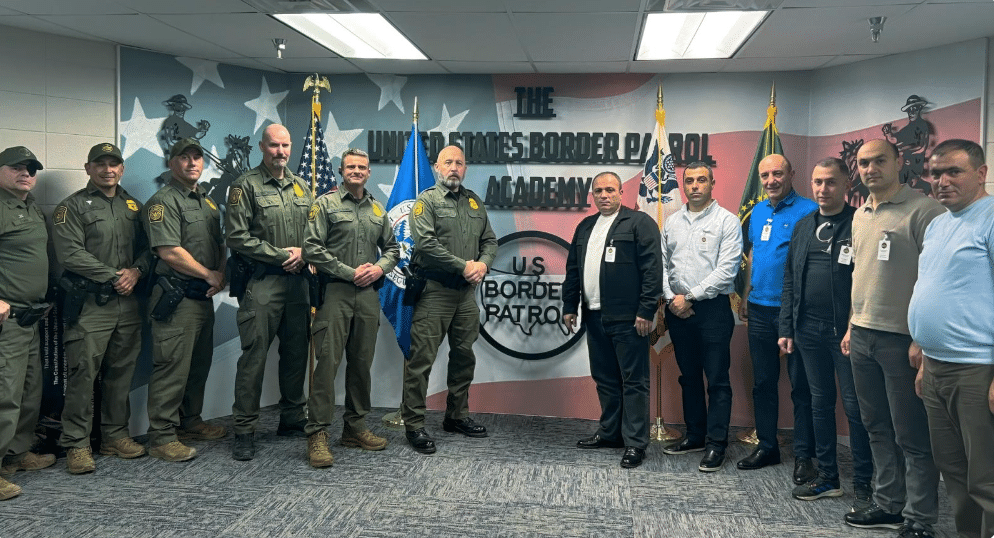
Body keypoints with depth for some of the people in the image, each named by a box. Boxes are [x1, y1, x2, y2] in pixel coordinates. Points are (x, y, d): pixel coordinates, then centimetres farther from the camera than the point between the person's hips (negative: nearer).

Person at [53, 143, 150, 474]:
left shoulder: (133, 206, 17)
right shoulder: (73, 207, 0)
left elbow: (146, 247, 14)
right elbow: (70, 253, -11)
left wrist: (137, 270, -7)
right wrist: (113, 275, -14)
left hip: (127, 303, 5)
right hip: (89, 304, -5)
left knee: (121, 372, 10)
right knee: (83, 373, -6)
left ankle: (115, 436, 20)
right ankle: (76, 444, 3)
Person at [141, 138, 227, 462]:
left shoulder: (207, 201, 18)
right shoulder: (164, 201, -9)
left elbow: (220, 245, 21)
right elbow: (170, 252, -18)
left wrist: (222, 275, 2)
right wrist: (209, 275, -11)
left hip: (204, 297, 9)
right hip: (176, 298, -9)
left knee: (199, 364, 16)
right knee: (172, 367, -6)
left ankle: (190, 422, 30)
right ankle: (162, 437, 1)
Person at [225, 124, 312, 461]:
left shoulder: (301, 187, 15)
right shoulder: (246, 186, -3)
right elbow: (238, 237, -11)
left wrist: (302, 252, -4)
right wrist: (280, 255, -12)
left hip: (298, 281, 6)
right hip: (261, 282, -6)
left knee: (296, 353, 12)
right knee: (254, 356, -5)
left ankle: (293, 420, 25)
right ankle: (244, 430, 3)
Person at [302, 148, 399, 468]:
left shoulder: (377, 210, 17)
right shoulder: (326, 204, 1)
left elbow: (392, 248, 21)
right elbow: (312, 248, -7)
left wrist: (379, 268, 0)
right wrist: (350, 273, -10)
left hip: (368, 294, 5)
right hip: (335, 292, -5)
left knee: (362, 362, 9)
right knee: (328, 361, -9)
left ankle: (355, 427, 20)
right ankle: (317, 434, -4)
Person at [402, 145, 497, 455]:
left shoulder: (474, 202, 16)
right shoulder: (427, 200, -3)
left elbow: (489, 240, 17)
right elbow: (424, 243, -16)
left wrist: (483, 264, -5)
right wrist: (463, 266, -16)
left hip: (466, 293, 7)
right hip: (434, 292, -6)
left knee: (464, 356, 14)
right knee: (422, 359, -6)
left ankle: (457, 416, 28)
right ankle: (413, 424, 3)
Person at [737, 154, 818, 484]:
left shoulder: (808, 211, -8)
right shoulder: (758, 212, 13)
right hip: (760, 311, 7)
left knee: (801, 385, 2)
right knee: (763, 382, 13)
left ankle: (803, 455, 12)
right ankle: (766, 446, 26)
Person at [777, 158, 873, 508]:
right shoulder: (803, 226, 11)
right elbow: (790, 280, 12)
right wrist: (787, 328, 8)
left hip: (847, 331, -6)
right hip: (809, 330, 6)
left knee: (854, 407, 2)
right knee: (820, 402, 13)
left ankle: (862, 484, 15)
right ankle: (827, 477, 25)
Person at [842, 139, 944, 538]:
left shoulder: (923, 210, -10)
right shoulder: (860, 215, 14)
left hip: (902, 338, -7)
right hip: (862, 336, 8)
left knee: (912, 436, 1)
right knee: (877, 429, 15)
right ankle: (888, 505, 26)